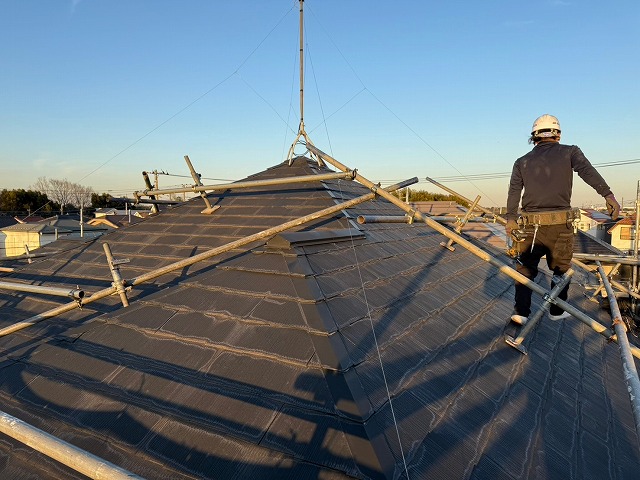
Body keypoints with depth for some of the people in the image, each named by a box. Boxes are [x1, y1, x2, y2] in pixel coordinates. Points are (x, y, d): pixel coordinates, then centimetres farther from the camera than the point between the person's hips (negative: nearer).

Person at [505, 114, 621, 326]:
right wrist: (608, 195, -21)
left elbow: (514, 191, 2)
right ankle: (556, 311, 26)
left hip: (530, 226, 1)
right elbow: (588, 171, -12)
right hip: (561, 225, -1)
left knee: (525, 268, 11)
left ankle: (521, 311, 3)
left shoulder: (522, 162, 10)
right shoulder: (570, 152, 5)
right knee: (561, 269, 16)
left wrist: (511, 219, 4)